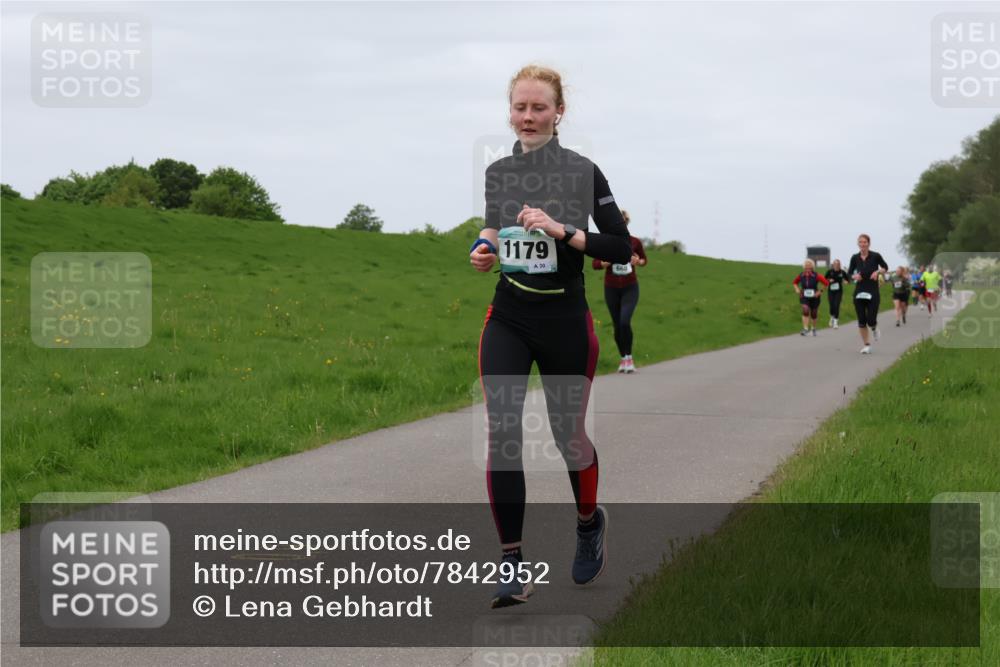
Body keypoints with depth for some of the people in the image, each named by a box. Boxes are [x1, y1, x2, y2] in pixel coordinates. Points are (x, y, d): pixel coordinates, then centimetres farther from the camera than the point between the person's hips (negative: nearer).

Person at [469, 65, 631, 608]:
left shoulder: (583, 172, -6)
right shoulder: (496, 173, 5)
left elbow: (621, 249, -10)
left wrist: (562, 230, -22)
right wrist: (484, 251, -2)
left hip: (565, 320, -2)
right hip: (508, 319, 2)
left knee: (568, 435, 10)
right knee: (502, 434, -13)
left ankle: (589, 522, 41)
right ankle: (511, 564, -9)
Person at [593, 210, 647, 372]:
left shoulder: (635, 242, -5)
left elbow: (644, 259, 11)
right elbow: (595, 264, -2)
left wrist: (638, 261, -12)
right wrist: (608, 261, -21)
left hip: (630, 287, -1)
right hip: (611, 288, 1)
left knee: (625, 321, -19)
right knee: (617, 325, 6)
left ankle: (628, 357, -4)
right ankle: (623, 358, 24)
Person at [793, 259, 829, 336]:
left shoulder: (816, 276, -15)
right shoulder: (801, 276, -6)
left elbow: (826, 283, -12)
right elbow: (794, 282, 14)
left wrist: (820, 291, -14)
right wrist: (797, 289, -3)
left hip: (814, 298, 0)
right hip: (804, 297, 1)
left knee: (813, 314, 12)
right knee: (805, 310, -24)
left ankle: (813, 328, 38)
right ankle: (805, 329, -24)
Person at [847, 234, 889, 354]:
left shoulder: (875, 256, -6)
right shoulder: (855, 258, 1)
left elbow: (885, 267, 9)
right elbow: (849, 273, 10)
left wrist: (878, 271, -10)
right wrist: (854, 276, -12)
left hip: (873, 292, -2)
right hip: (859, 292, 2)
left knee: (871, 321, -8)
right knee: (861, 321, 0)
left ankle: (874, 327, 29)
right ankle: (867, 345, 13)